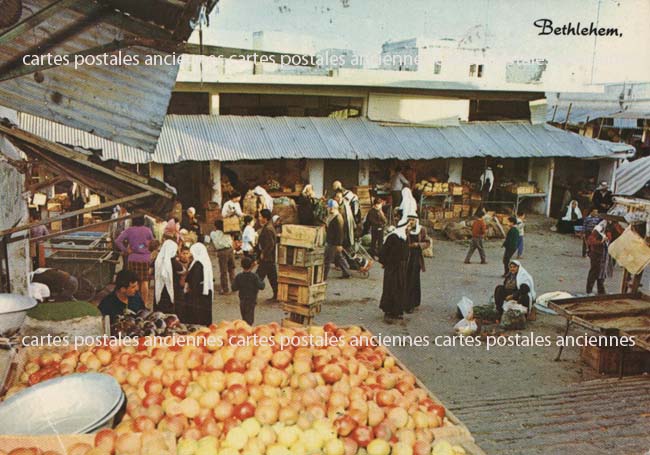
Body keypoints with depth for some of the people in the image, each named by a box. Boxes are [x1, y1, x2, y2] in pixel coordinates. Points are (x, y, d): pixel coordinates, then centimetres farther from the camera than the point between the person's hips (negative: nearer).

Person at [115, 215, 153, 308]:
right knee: (144, 282, 6)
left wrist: (125, 250, -3)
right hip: (146, 258, 0)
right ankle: (145, 303, 9)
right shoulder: (148, 230, -2)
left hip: (133, 258, 0)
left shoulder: (129, 230, -3)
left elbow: (118, 241, -10)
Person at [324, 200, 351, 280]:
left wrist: (339, 244, -22)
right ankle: (346, 273, 27)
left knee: (327, 259, -3)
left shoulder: (338, 218, -20)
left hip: (334, 243, -10)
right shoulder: (330, 216, 11)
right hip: (329, 241, 10)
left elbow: (340, 232, -21)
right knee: (339, 258, 17)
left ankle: (323, 276, 5)